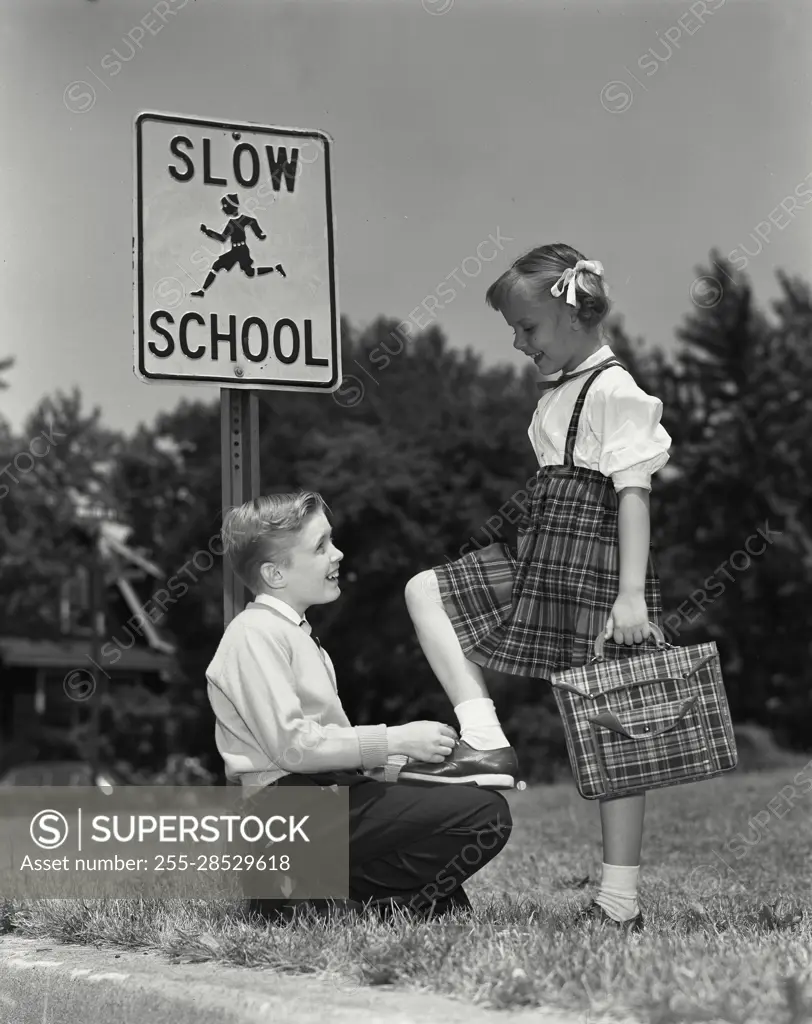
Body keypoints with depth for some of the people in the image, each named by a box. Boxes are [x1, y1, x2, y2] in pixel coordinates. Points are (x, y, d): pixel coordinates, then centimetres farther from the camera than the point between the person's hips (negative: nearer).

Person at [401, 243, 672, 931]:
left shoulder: (614, 391, -12)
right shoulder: (559, 391, 15)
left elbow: (633, 493, -19)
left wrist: (631, 594, -25)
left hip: (593, 567, -7)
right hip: (539, 562, 7)